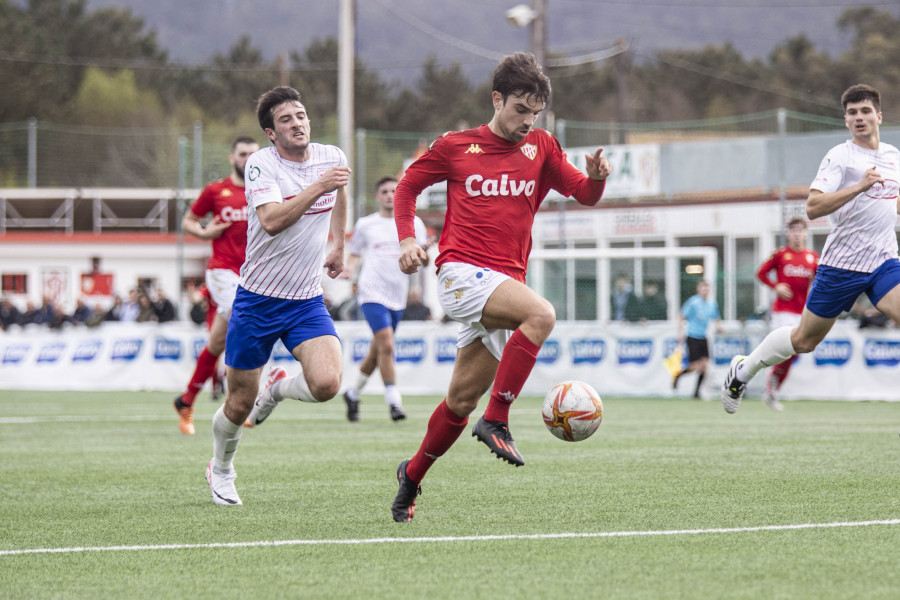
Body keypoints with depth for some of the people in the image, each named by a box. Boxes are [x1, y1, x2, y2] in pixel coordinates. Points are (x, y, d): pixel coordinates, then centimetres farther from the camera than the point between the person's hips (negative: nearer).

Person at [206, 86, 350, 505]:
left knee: (326, 384, -21)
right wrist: (318, 188, -34)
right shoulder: (260, 164, -13)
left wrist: (338, 246, 29)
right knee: (239, 405, 5)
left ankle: (280, 387, 14)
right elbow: (272, 220, -30)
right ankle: (221, 469, 35)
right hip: (257, 299, -3)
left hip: (307, 302, 3)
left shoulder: (332, 157, 0)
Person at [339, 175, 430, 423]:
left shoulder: (413, 223, 8)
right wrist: (350, 269, -5)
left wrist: (420, 252, -17)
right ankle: (393, 402, -15)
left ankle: (353, 393, 32)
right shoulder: (365, 225, 6)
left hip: (397, 297, 3)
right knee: (386, 346, -19)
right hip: (372, 292, -3)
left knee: (377, 352, 12)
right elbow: (354, 254, 16)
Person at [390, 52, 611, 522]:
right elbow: (407, 187, 16)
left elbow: (585, 195, 8)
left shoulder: (542, 148, 13)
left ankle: (412, 475, 26)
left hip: (506, 280, 4)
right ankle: (496, 421, -27)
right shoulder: (454, 147, 5)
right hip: (462, 271, -4)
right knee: (541, 315, -32)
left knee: (462, 400, 6)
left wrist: (596, 176, -16)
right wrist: (407, 239, 0)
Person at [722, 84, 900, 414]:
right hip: (843, 261, -4)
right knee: (804, 340, 8)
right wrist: (859, 186, -29)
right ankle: (743, 370, 32)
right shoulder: (840, 156, -10)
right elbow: (813, 207, -23)